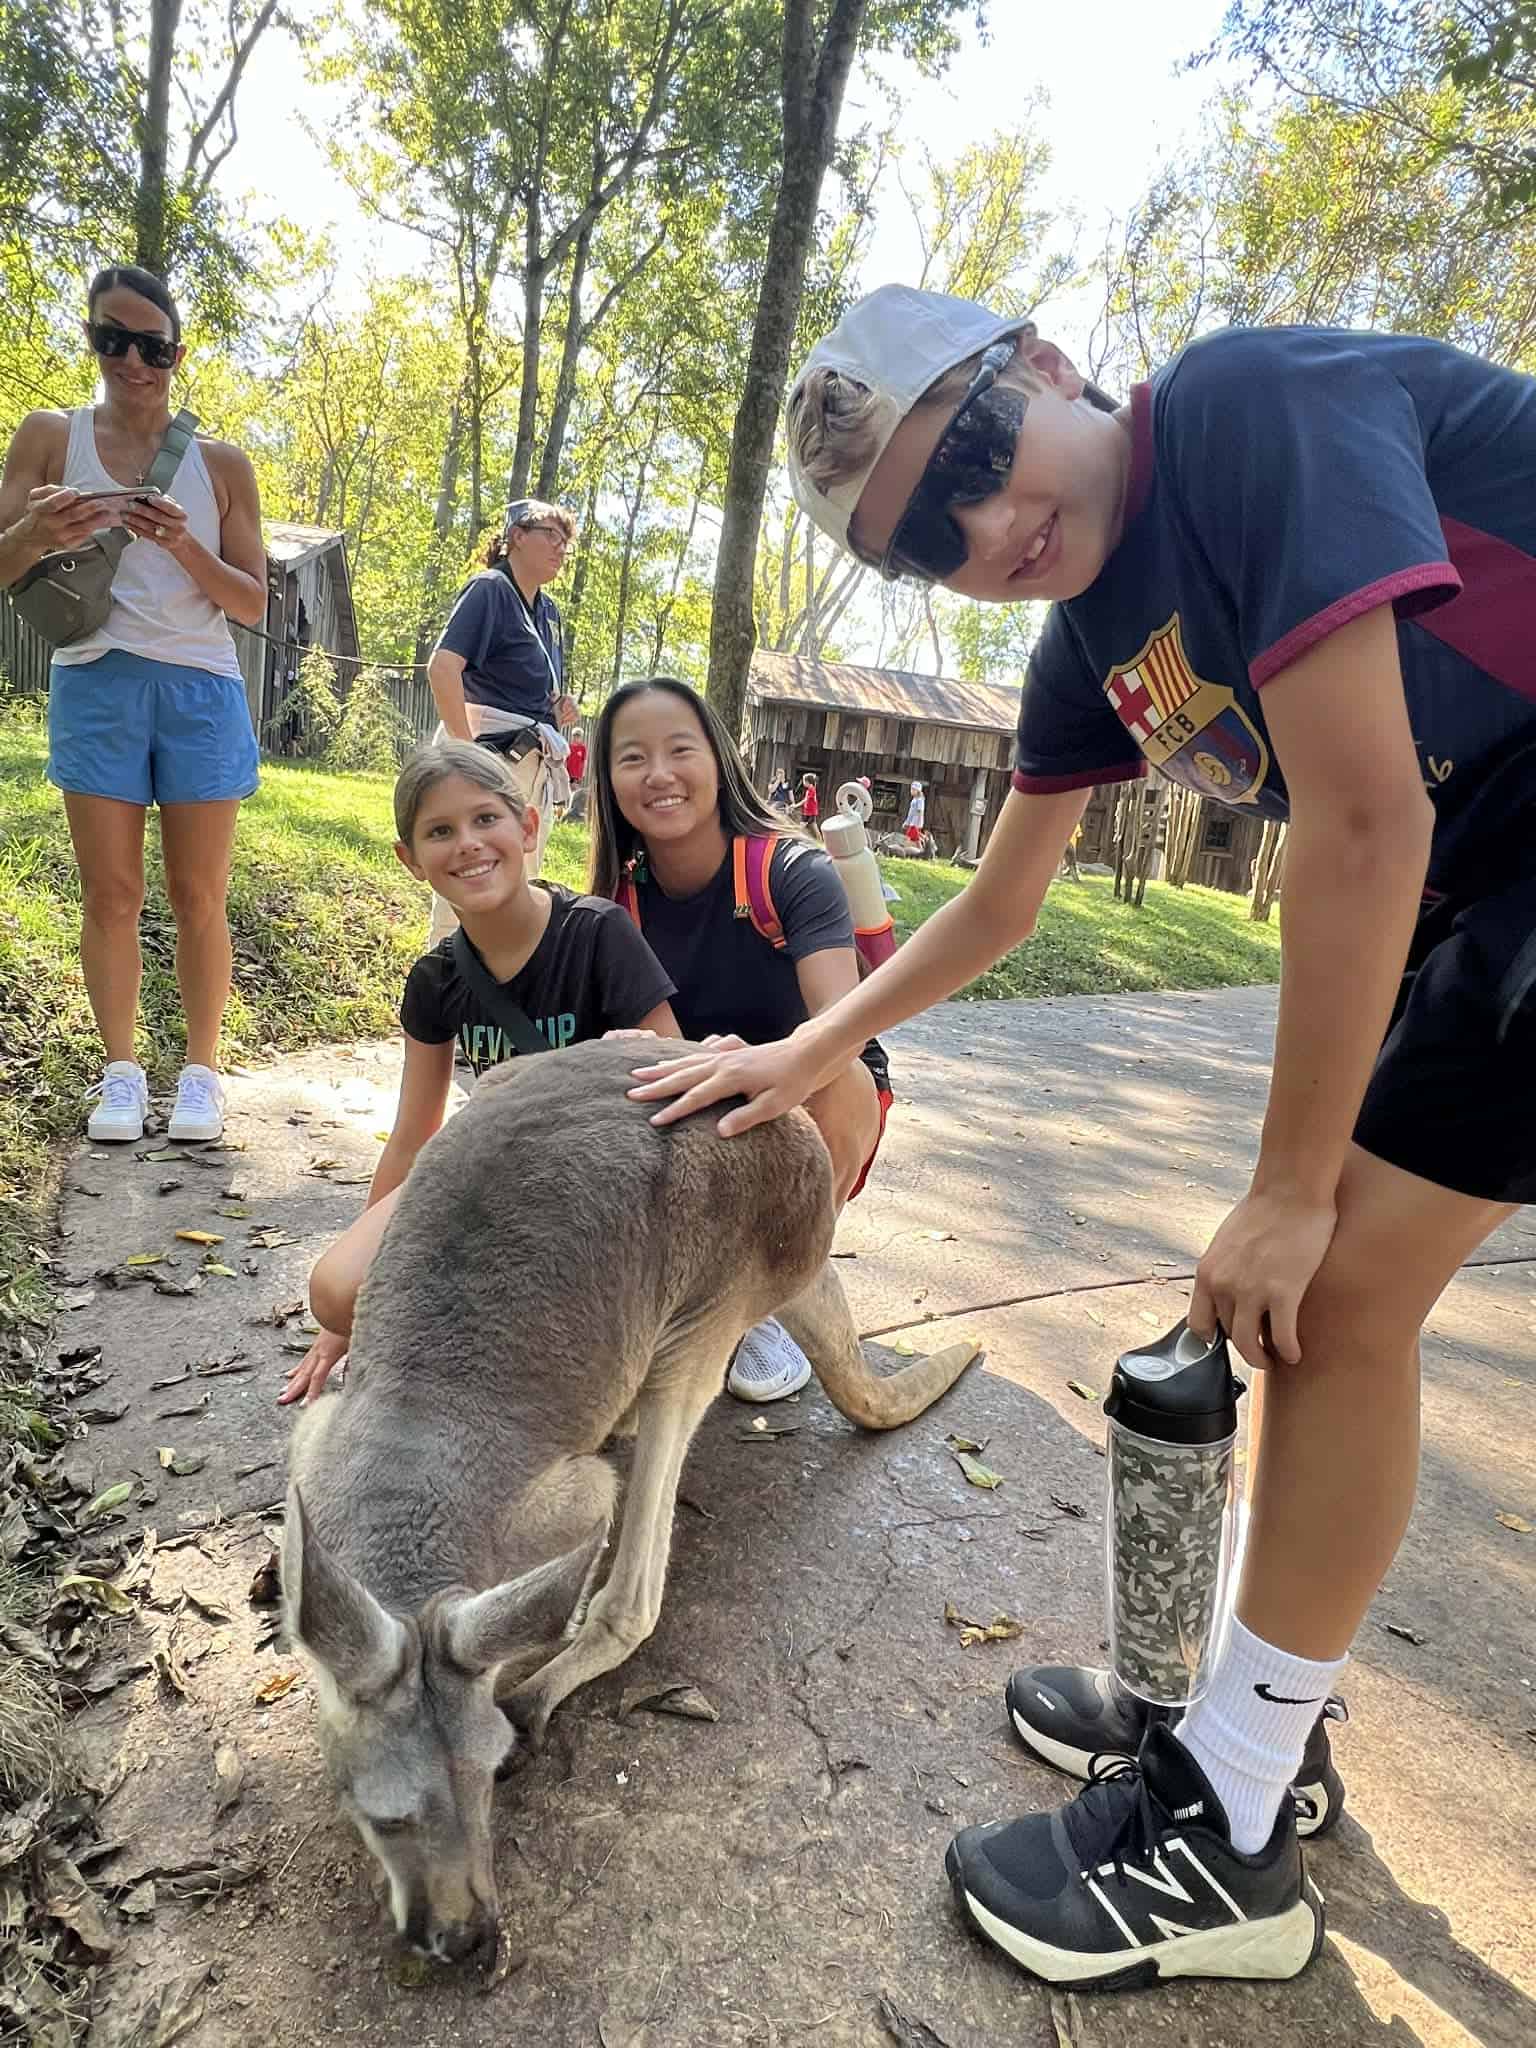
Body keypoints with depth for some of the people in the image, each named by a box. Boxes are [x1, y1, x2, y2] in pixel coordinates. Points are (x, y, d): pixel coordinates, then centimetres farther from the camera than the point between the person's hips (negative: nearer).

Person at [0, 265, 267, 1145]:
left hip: (199, 690, 0)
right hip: (95, 685, 1)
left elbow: (254, 605, 5)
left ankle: (202, 1070, 9)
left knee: (198, 896, 0)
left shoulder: (221, 463, 7)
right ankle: (121, 1072, 10)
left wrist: (186, 546, -13)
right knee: (111, 896, 1)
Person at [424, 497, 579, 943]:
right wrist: (465, 750, -23)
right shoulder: (489, 588, -6)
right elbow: (442, 665, -20)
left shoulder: (549, 610, 18)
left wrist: (560, 708, 9)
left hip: (536, 766, 9)